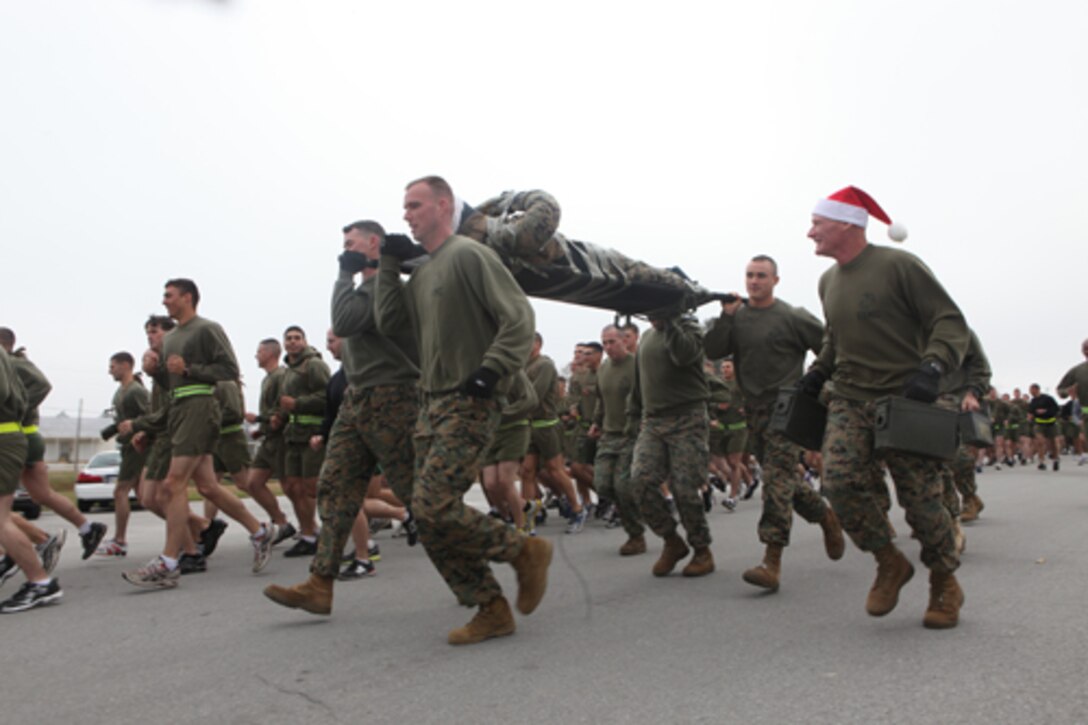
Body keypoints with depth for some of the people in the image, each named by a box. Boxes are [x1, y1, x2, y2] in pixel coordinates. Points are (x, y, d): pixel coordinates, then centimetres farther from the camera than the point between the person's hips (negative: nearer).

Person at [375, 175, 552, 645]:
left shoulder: (469, 255, -7)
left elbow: (519, 317, -14)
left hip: (470, 404, -9)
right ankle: (491, 612, 13)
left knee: (433, 507, -17)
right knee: (429, 518, 4)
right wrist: (390, 264, 10)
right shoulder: (422, 271, 19)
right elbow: (389, 323, 11)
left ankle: (525, 551, 4)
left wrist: (491, 372, -23)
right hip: (433, 404, 9)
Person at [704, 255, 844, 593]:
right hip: (754, 409, 6)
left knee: (777, 479, -13)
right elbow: (713, 351, -3)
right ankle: (826, 516, 38)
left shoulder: (792, 317, -5)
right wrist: (726, 316, -11)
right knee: (785, 477, 14)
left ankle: (772, 562, -15)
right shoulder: (737, 316, 8)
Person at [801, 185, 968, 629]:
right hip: (849, 400, 5)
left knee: (920, 497, -1)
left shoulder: (899, 266, -9)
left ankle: (945, 584, 24)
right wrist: (818, 372, 14)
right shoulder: (828, 282, 12)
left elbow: (950, 322, -8)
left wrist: (932, 368, -24)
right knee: (839, 481, -16)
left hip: (904, 400, -5)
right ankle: (889, 563, 7)